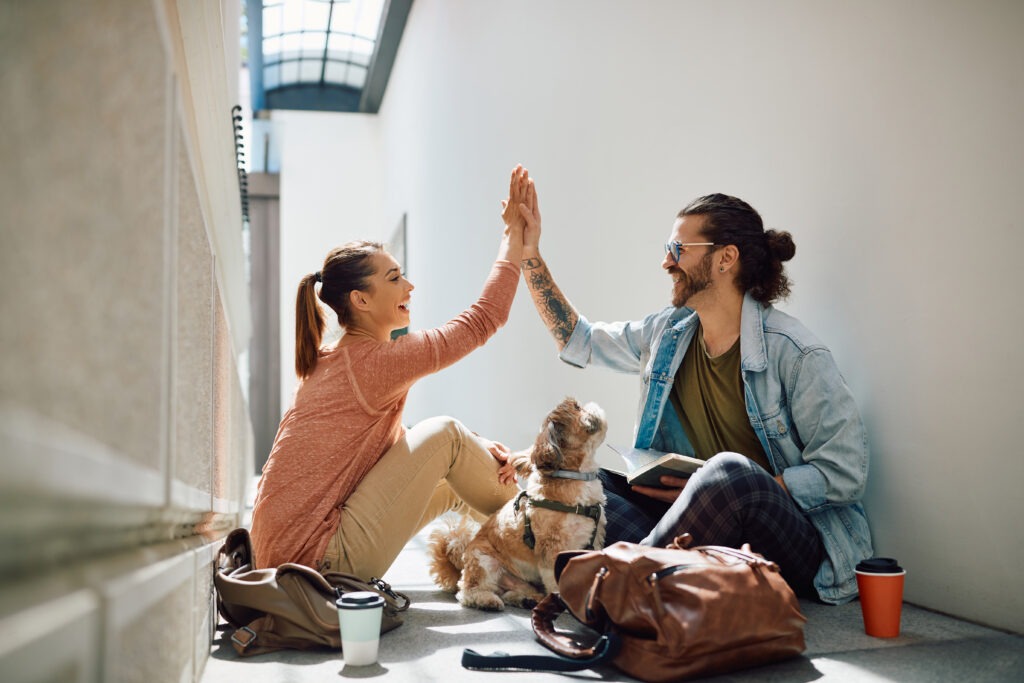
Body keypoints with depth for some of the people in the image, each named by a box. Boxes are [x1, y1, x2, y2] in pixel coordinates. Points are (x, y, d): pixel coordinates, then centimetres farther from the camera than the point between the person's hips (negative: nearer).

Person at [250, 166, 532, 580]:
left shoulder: (329, 362, 12)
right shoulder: (373, 360, -17)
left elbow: (400, 444, 15)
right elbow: (485, 318, -14)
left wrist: (475, 454, 1)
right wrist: (515, 231, -6)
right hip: (319, 556, -9)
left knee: (451, 484, 14)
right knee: (444, 432, -8)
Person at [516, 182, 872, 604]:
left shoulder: (794, 354, -13)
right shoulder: (668, 333, 6)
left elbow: (846, 472, -14)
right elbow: (579, 341, 19)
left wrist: (726, 492, -22)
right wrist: (530, 255, 12)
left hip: (794, 548, -5)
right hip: (709, 531, 6)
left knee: (731, 471, -38)